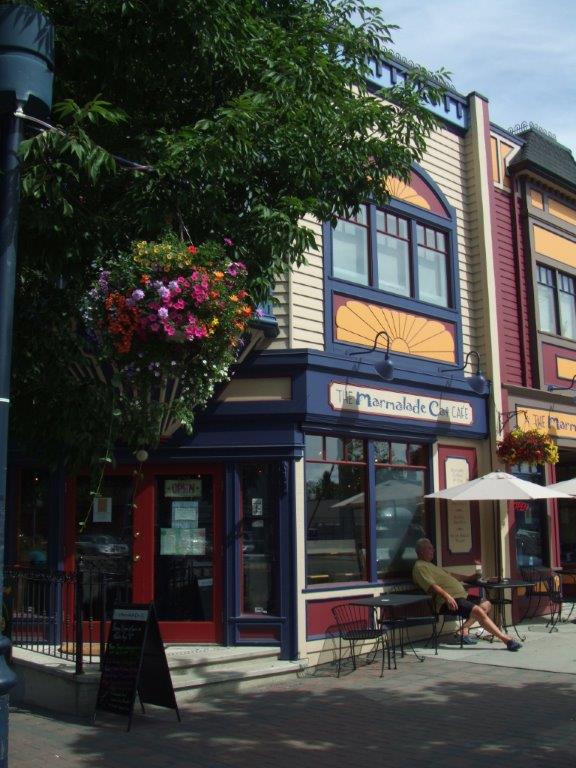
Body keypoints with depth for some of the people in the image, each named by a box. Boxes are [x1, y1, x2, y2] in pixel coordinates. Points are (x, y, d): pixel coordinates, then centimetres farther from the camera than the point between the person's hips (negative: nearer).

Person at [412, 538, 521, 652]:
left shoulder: (430, 565, 28)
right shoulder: (419, 566, -5)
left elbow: (449, 575, 36)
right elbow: (431, 585, -19)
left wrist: (469, 578, 36)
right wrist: (447, 596, -30)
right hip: (448, 601, -11)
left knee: (486, 605, 11)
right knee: (479, 611, -24)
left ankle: (465, 629, 0)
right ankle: (506, 640, -24)